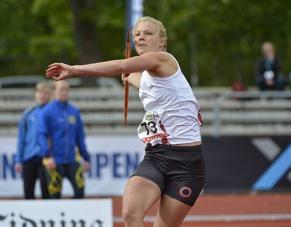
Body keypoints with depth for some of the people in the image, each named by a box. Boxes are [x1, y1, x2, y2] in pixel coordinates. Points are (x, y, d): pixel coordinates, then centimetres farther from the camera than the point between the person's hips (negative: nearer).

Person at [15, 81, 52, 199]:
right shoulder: (29, 113, 10)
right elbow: (21, 138, 12)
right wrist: (18, 160, 8)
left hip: (45, 158, -3)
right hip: (29, 158, 4)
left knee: (46, 193, -1)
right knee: (28, 193, 7)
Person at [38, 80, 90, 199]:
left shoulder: (74, 111, 12)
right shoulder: (47, 111, -1)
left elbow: (80, 137, 16)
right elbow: (42, 135, -7)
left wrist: (86, 158, 13)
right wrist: (48, 156, -18)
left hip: (72, 161, 4)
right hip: (55, 161, -4)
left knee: (80, 190, -8)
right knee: (55, 194, -2)